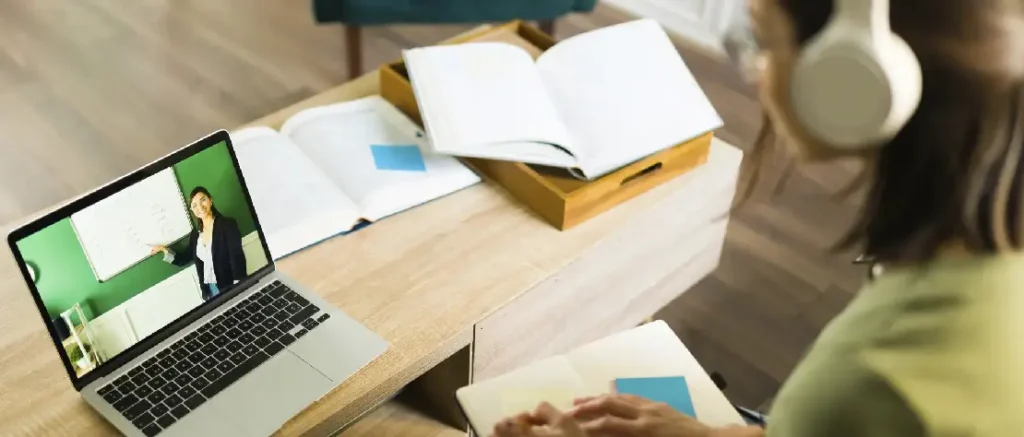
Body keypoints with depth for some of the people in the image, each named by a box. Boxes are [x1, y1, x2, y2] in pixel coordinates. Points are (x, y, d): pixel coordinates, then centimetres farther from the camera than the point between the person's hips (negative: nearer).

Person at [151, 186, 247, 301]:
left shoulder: (227, 224, -8)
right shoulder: (196, 233, 10)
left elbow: (237, 259, -15)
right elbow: (184, 259, 23)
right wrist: (163, 249, 15)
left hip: (230, 288, -5)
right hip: (209, 290, 5)